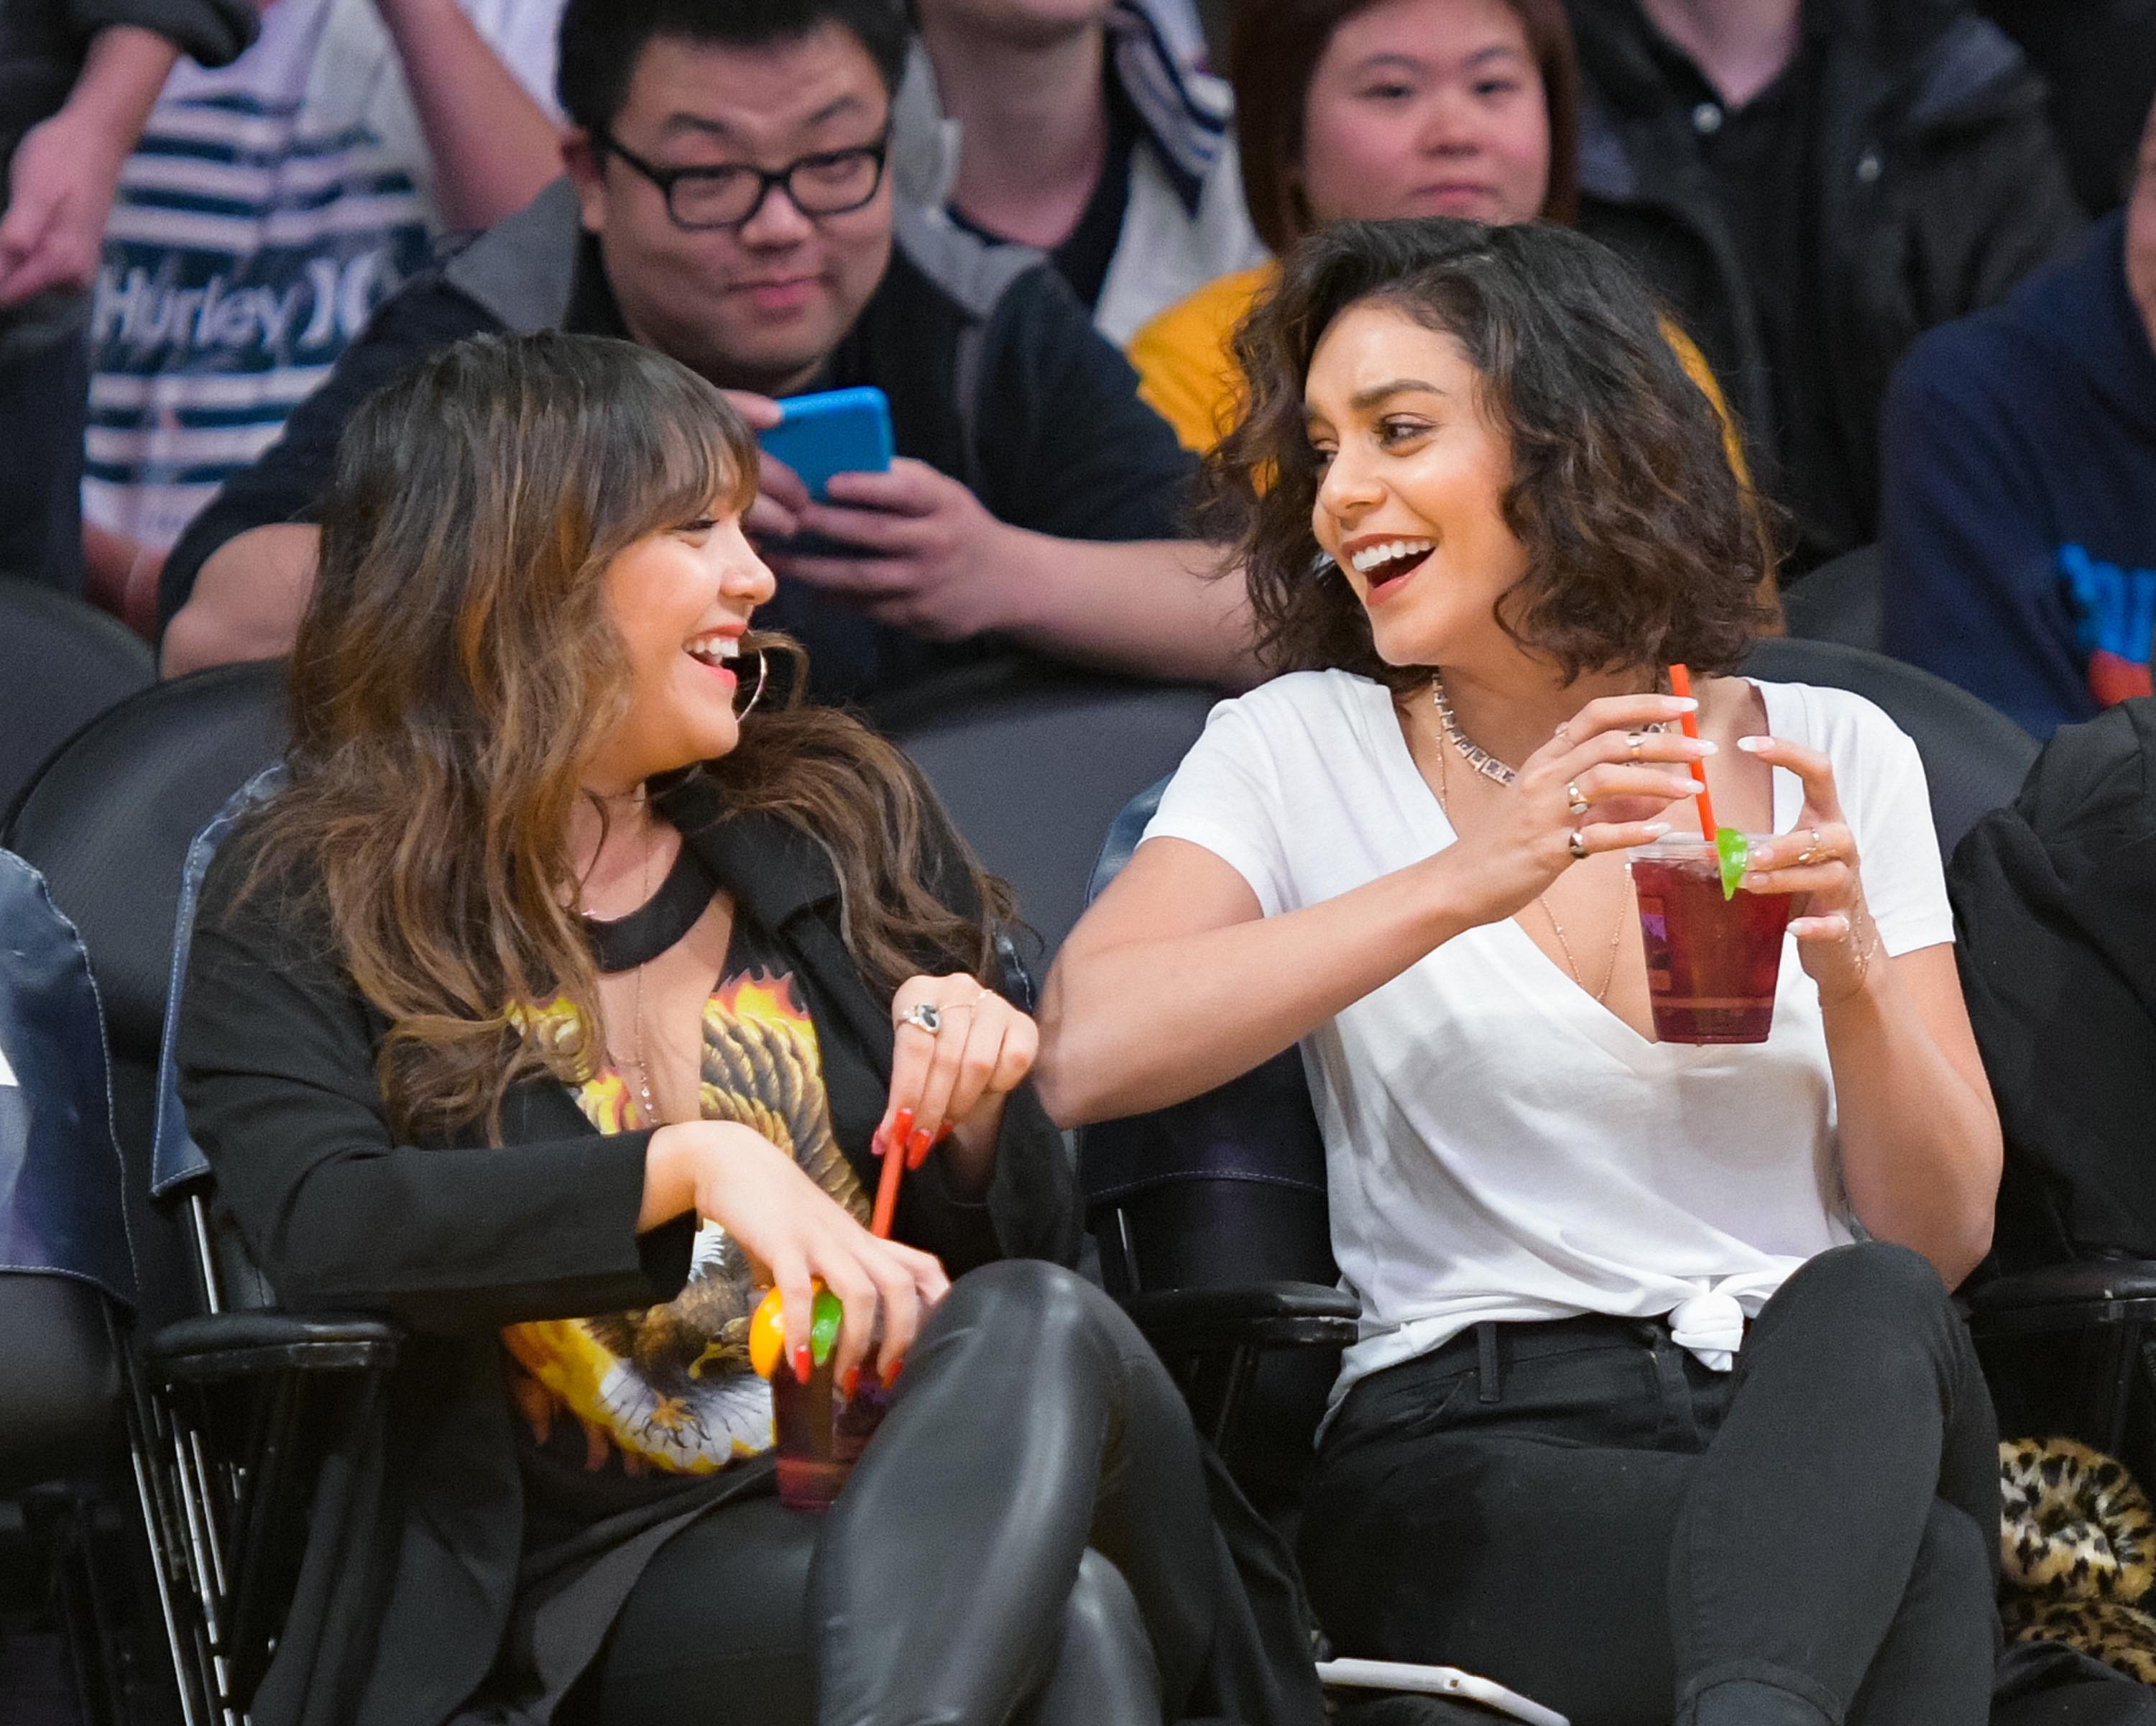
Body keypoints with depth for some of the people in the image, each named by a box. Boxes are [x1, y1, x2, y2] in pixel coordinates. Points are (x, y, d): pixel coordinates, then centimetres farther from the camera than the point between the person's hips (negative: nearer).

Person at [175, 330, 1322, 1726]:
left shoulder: (844, 822, 18)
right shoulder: (308, 906, 6)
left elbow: (1026, 1251, 22)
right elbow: (321, 1225, -15)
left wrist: (975, 1114, 0)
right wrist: (691, 1165, -24)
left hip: (906, 1497, 5)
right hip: (599, 1586, -4)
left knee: (1037, 1328, -35)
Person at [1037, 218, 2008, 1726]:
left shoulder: (1834, 754, 15)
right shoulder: (1301, 751, 11)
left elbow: (1944, 1243, 12)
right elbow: (1086, 1058, -10)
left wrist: (1853, 973, -9)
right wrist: (1465, 882, -17)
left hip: (1826, 1423, 2)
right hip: (1472, 1455, -2)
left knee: (1867, 1312, -41)